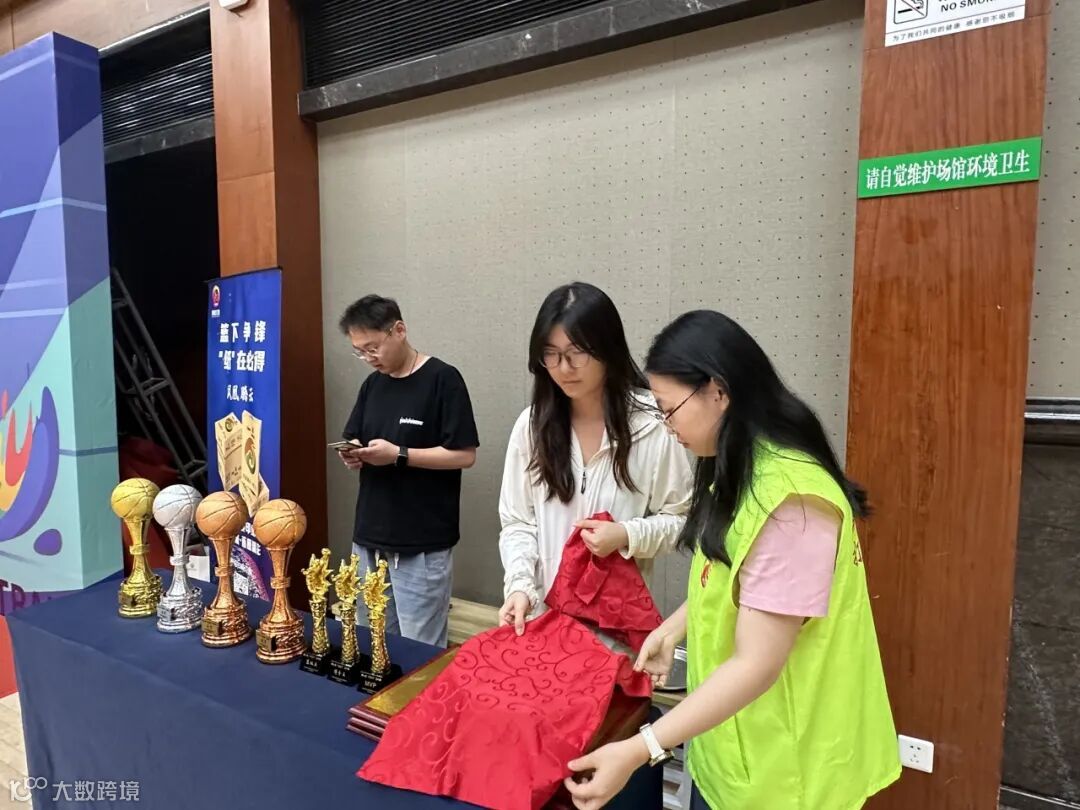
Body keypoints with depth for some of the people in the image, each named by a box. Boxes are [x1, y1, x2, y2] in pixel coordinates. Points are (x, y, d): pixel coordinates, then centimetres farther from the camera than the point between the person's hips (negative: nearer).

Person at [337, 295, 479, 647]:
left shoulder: (442, 379, -11)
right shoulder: (372, 384, 11)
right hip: (370, 539, 7)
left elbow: (464, 455, -14)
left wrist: (398, 454, -20)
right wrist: (352, 455, -6)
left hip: (422, 546, -7)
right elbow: (354, 443, 18)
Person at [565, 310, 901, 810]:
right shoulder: (743, 472, 3)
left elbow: (757, 665, -28)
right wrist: (673, 629, 6)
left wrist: (640, 749, -28)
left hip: (780, 761, -8)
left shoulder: (788, 499, -28)